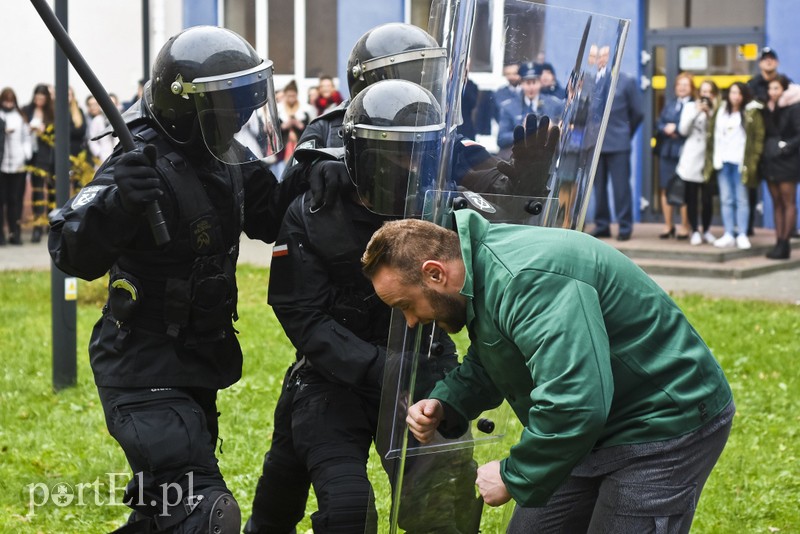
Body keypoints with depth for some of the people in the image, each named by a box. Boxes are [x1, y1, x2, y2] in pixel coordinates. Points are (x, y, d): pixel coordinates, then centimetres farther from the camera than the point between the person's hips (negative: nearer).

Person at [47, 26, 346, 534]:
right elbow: (75, 254, -32)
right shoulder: (149, 166, -23)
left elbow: (273, 218, 17)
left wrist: (309, 182, -1)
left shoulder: (227, 159, 3)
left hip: (194, 366, 9)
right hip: (145, 372, -9)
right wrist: (117, 201, -50)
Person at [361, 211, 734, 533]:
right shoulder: (482, 269, 2)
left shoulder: (528, 282, -31)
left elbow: (575, 405, -37)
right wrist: (445, 406, -2)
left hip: (665, 430, -10)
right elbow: (486, 366, 18)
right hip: (599, 429, 10)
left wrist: (514, 478, -23)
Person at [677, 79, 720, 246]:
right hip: (691, 159, 0)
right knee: (692, 197, -1)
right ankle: (695, 231, 7)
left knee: (707, 198, -2)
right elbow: (683, 130, 0)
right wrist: (696, 112, -5)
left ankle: (706, 230, 14)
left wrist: (710, 113, -7)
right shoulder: (690, 107, 10)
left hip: (709, 159, 0)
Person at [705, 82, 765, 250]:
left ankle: (742, 235, 3)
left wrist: (753, 160, -11)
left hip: (740, 163, -4)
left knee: (741, 200, -1)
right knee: (726, 200, 5)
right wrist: (712, 159, 4)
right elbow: (712, 136, 12)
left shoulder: (752, 114, -1)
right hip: (723, 162, 4)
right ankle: (728, 235, 9)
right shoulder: (720, 112, 13)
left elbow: (759, 137, -4)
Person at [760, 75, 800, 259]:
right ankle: (779, 242, 9)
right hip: (769, 160, 7)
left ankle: (784, 244, -3)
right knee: (777, 203, 7)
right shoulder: (768, 109, 11)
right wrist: (763, 153, 1)